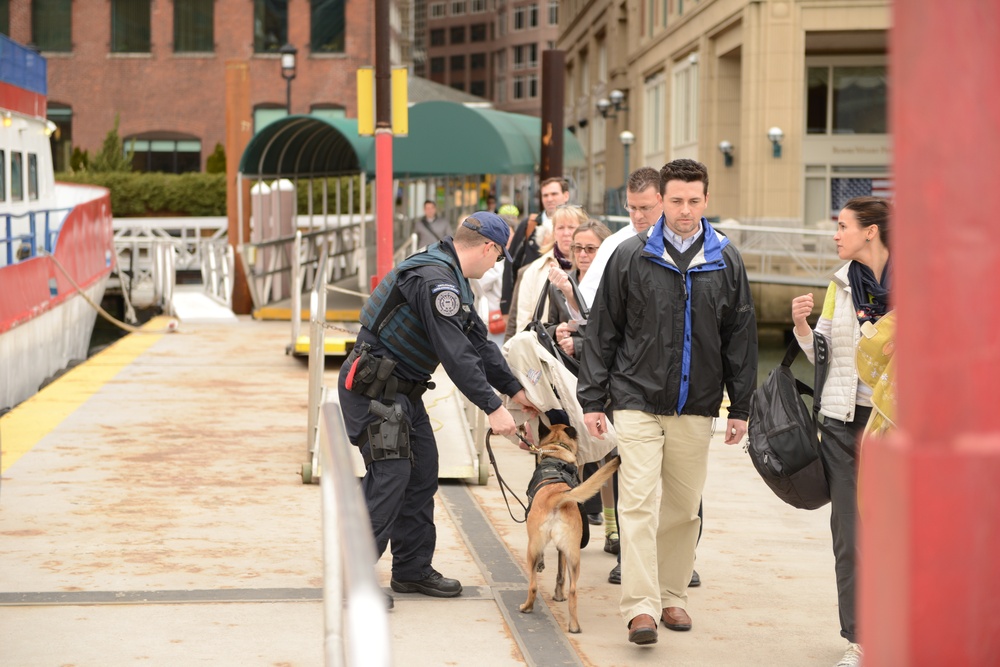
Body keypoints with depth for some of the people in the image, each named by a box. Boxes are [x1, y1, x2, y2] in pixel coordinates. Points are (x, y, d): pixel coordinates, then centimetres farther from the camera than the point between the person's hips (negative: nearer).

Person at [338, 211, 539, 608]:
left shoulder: (451, 278, 13)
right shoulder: (434, 279, -22)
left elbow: (477, 341, 19)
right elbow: (456, 355, -26)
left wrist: (514, 390, 20)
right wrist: (492, 408, -24)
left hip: (403, 392, 11)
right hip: (374, 391, -11)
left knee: (422, 473, 11)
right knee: (390, 476, -13)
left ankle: (412, 570, 20)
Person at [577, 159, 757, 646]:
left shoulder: (726, 262, 5)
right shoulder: (631, 256, -1)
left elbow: (741, 337, 10)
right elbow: (601, 331, 3)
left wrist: (740, 407, 8)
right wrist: (592, 400, 0)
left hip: (697, 408, 3)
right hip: (638, 401, -2)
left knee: (684, 508, 10)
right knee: (639, 502, -10)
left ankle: (672, 595, 23)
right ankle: (641, 607, -12)